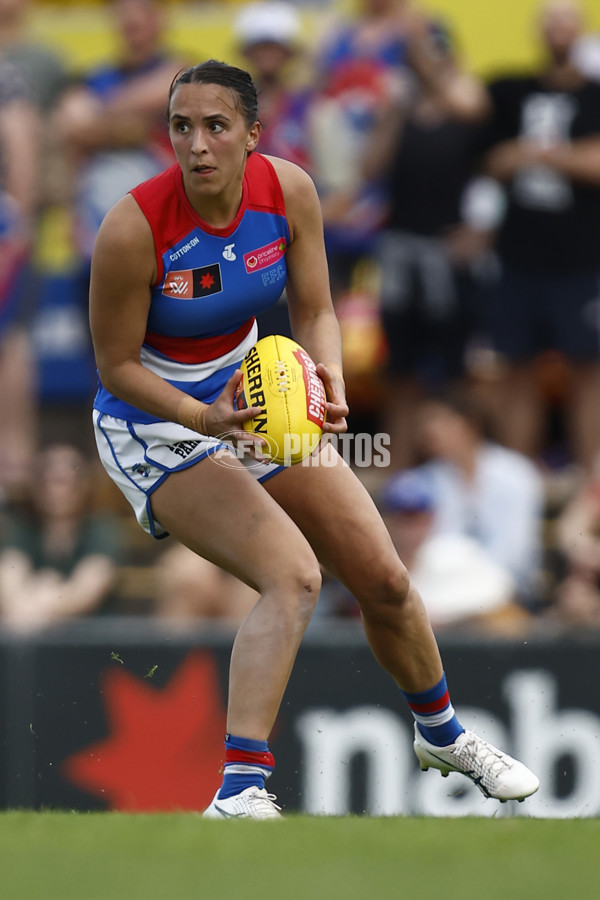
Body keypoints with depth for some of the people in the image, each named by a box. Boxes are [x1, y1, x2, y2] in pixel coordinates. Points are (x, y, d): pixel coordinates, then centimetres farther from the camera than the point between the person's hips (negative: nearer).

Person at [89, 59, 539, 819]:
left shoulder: (289, 193, -15)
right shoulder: (133, 229, -29)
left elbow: (313, 312, -3)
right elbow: (116, 365, -20)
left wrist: (330, 381, -24)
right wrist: (205, 418, -35)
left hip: (257, 398, 6)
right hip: (154, 423, -6)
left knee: (385, 581, 12)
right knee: (291, 576, -29)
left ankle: (440, 734, 40)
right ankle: (237, 792, -33)